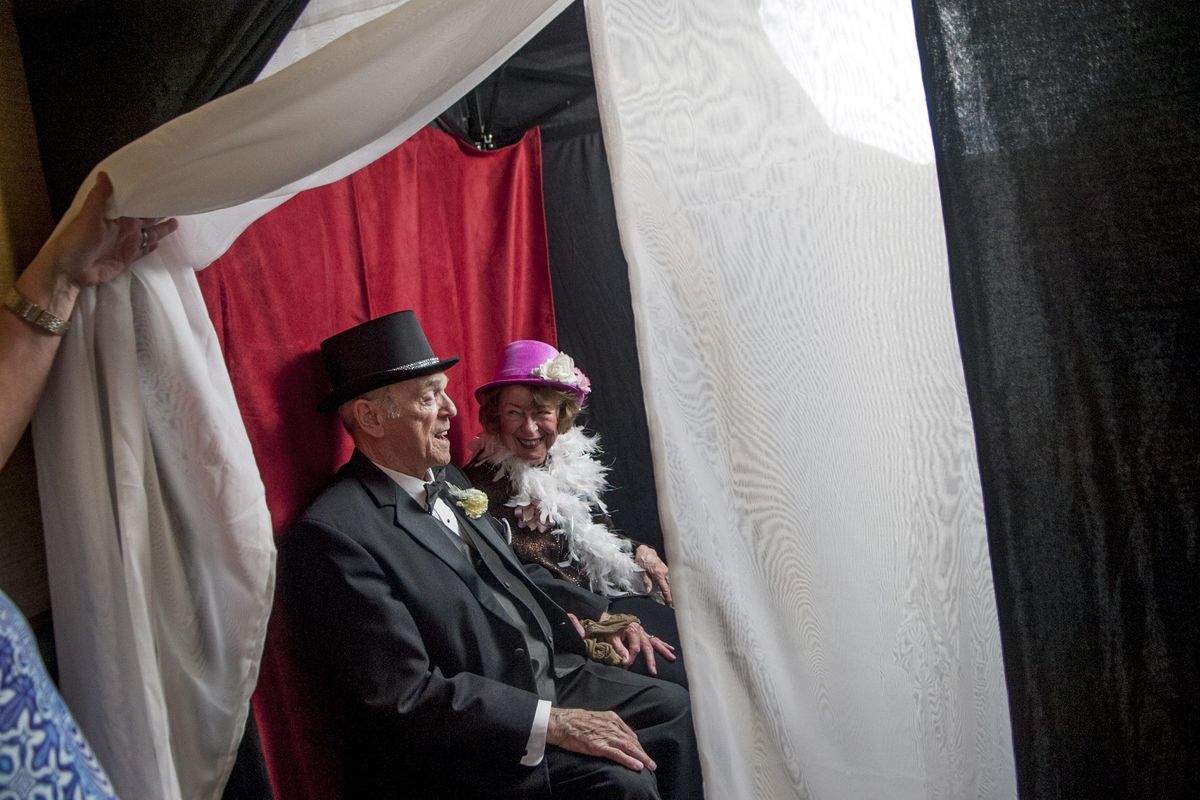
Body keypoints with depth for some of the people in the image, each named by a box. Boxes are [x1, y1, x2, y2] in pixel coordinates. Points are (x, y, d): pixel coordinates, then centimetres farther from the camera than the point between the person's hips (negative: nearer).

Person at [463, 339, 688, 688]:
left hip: (614, 599, 7)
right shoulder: (484, 482, -12)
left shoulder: (572, 457, 9)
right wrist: (604, 620, -22)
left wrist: (639, 552, 3)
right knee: (680, 680, -23)